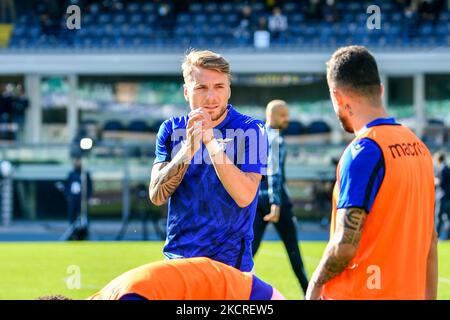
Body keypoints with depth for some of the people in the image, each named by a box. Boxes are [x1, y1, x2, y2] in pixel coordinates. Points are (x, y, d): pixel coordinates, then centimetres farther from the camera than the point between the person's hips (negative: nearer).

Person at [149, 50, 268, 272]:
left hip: (229, 263, -3)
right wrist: (189, 147, -18)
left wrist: (210, 141, -23)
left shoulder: (251, 130, -6)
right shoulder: (171, 130, 5)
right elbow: (157, 196, -6)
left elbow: (245, 197, -19)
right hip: (177, 259, 3)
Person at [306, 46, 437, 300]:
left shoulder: (363, 151, -15)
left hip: (362, 293, -8)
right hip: (411, 293, 8)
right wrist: (429, 296, 19)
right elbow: (429, 239, 14)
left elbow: (345, 244, -19)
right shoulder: (419, 147, 9)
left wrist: (316, 284, -3)